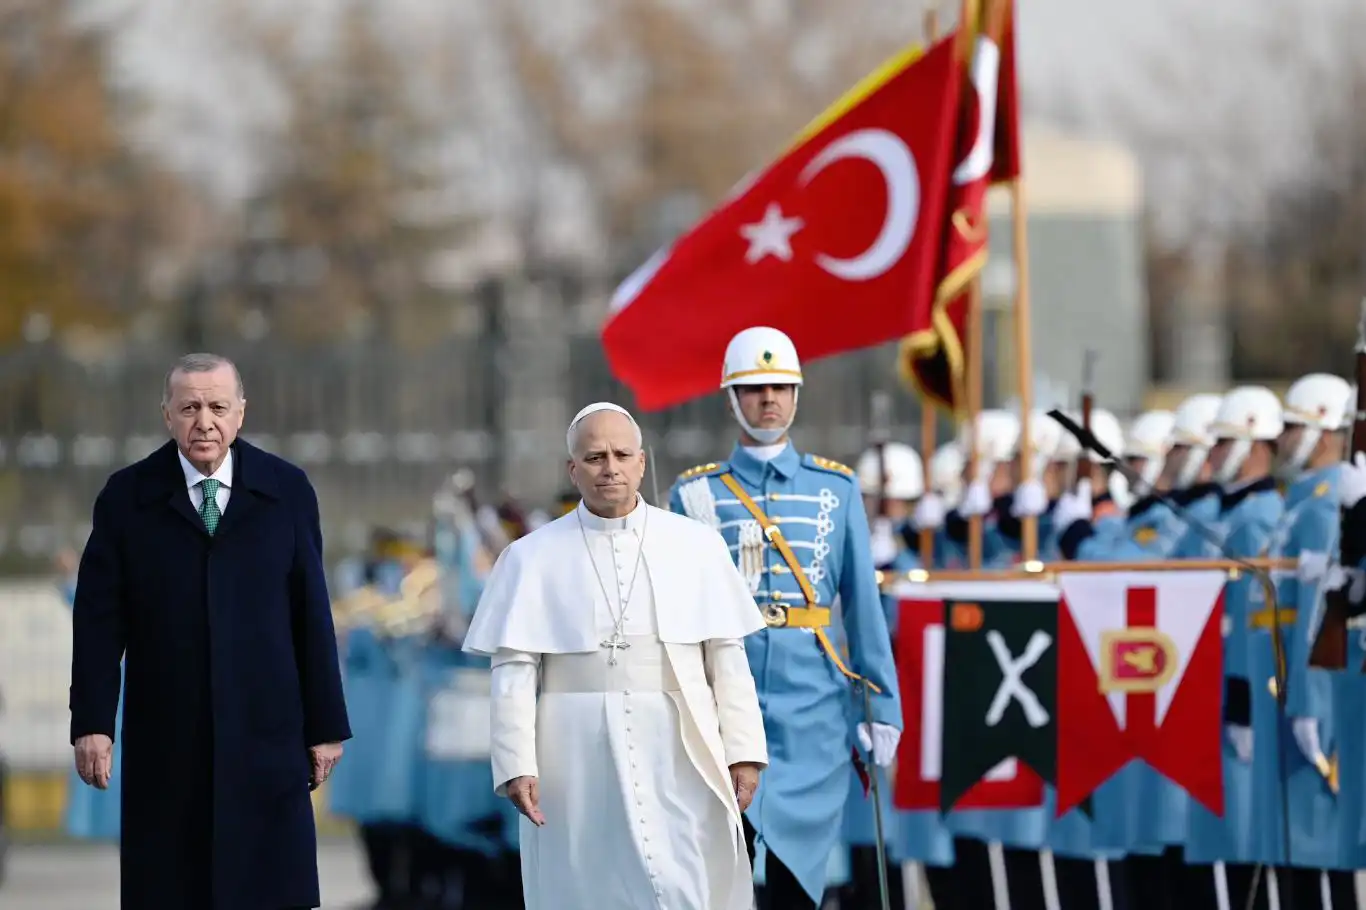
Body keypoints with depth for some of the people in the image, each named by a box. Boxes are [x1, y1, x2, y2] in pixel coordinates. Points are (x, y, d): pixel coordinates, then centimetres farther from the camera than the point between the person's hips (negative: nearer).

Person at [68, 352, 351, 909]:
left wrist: (326, 724, 4)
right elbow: (98, 618, 2)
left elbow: (312, 613, 4)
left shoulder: (286, 492, 4)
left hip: (266, 738, 0)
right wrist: (92, 723, -5)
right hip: (165, 748, 0)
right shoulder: (127, 498, 3)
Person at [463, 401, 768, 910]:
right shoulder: (532, 558, 4)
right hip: (576, 762, 0)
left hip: (677, 758, 0)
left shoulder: (696, 547, 6)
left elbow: (727, 657, 6)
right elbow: (512, 670, -1)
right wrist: (515, 764, -9)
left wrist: (743, 750, 1)